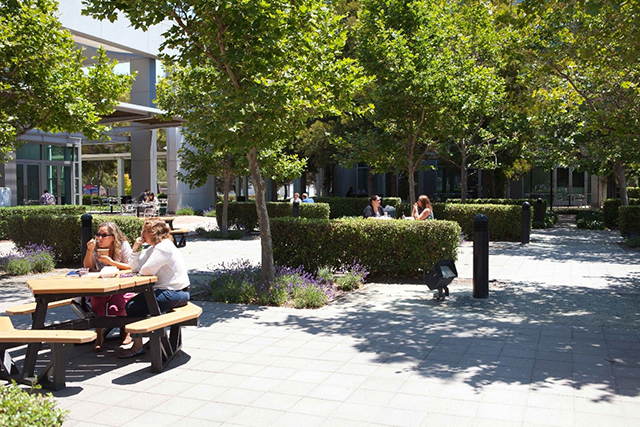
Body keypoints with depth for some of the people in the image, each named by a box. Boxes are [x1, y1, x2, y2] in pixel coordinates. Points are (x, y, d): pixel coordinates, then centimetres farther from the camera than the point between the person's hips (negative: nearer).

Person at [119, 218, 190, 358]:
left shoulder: (164, 247, -16)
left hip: (175, 293, -11)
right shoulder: (152, 248, 18)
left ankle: (138, 347, -1)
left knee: (133, 308, -12)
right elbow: (135, 267, 13)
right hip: (167, 290, 11)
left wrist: (139, 270, 2)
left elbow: (147, 270, -22)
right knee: (131, 303, 9)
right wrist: (136, 249, 2)